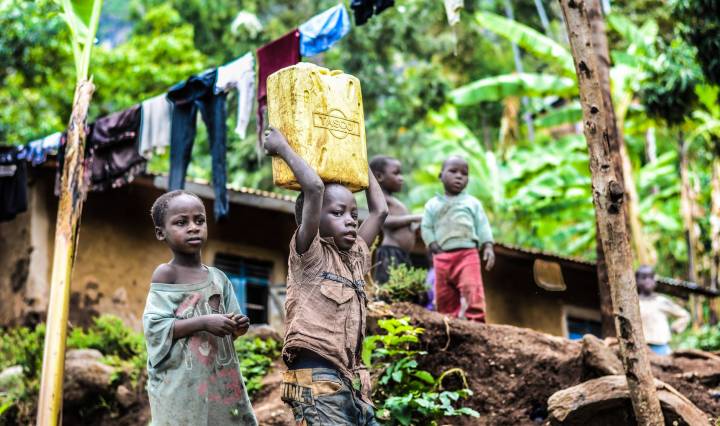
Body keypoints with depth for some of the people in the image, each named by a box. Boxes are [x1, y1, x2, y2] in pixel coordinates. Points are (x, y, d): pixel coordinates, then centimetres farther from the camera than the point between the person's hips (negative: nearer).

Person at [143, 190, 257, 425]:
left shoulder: (218, 277, 11)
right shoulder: (166, 274, -6)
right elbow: (154, 328, -13)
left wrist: (237, 327, -5)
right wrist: (204, 323, -19)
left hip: (221, 378, 6)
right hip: (181, 384, -6)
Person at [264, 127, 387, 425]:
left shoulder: (355, 258, 19)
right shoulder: (309, 255, -1)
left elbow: (380, 210, 26)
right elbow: (314, 188, -13)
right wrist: (283, 148, -2)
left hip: (351, 385, 8)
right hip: (317, 381, -8)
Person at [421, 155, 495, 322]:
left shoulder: (473, 202, 13)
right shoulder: (432, 204, 14)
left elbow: (482, 226, 9)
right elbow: (426, 228, 10)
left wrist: (488, 247, -5)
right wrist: (435, 248, -4)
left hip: (468, 253, -2)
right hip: (442, 257, 2)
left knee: (471, 290, -19)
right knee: (443, 296, 3)